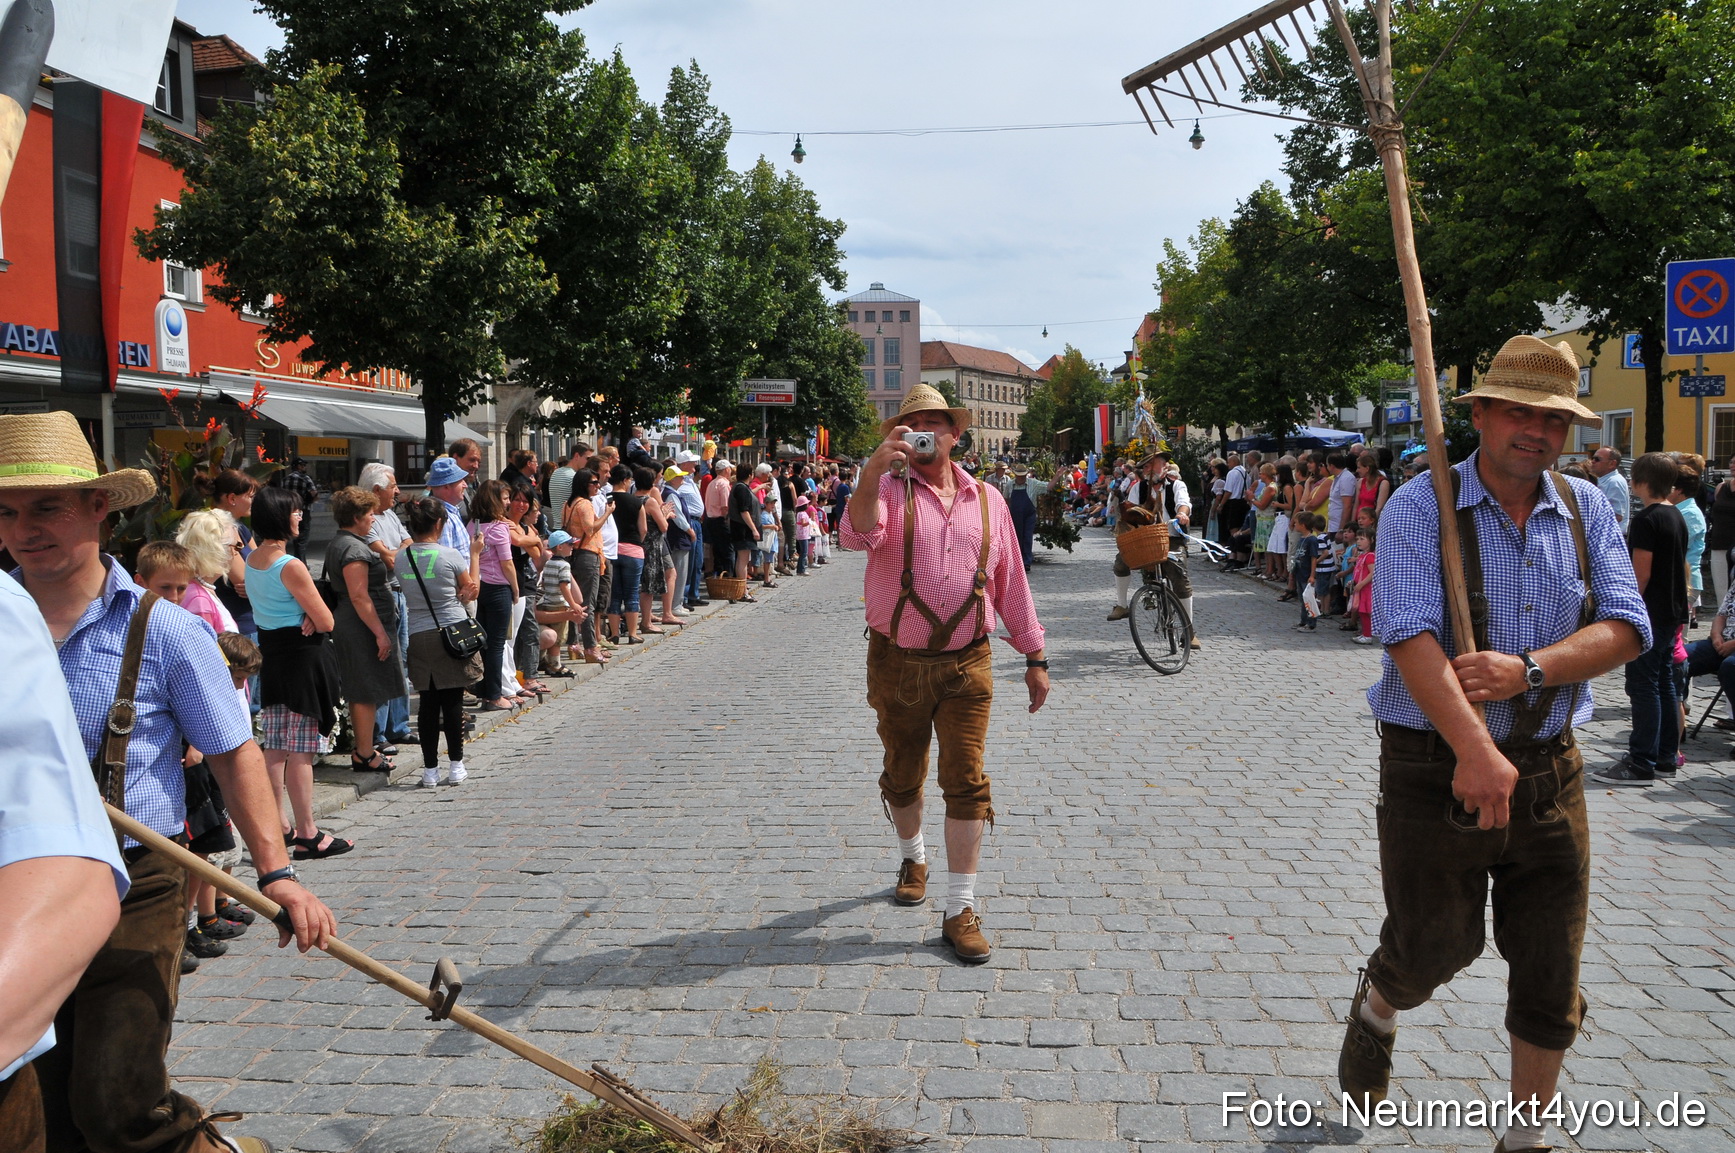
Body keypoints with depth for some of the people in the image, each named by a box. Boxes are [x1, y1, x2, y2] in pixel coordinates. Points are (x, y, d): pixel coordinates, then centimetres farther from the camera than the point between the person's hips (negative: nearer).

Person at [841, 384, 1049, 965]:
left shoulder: (987, 499, 7)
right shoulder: (888, 489, -2)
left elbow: (1010, 583, 11)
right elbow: (857, 534, -25)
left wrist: (1034, 658, 10)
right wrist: (874, 470, -39)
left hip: (967, 664, 1)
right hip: (897, 663, -1)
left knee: (966, 782, -4)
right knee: (903, 775, 16)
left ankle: (960, 909, 4)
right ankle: (913, 857, 43)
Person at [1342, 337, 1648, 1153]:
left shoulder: (1586, 511, 5)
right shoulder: (1419, 509, -10)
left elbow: (1624, 629, -4)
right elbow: (1409, 634, -22)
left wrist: (1529, 670, -22)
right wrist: (1475, 749, -32)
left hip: (1550, 770, 4)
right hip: (1435, 767, -4)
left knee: (1551, 972, 10)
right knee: (1436, 945, 8)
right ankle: (1376, 1009, 44)